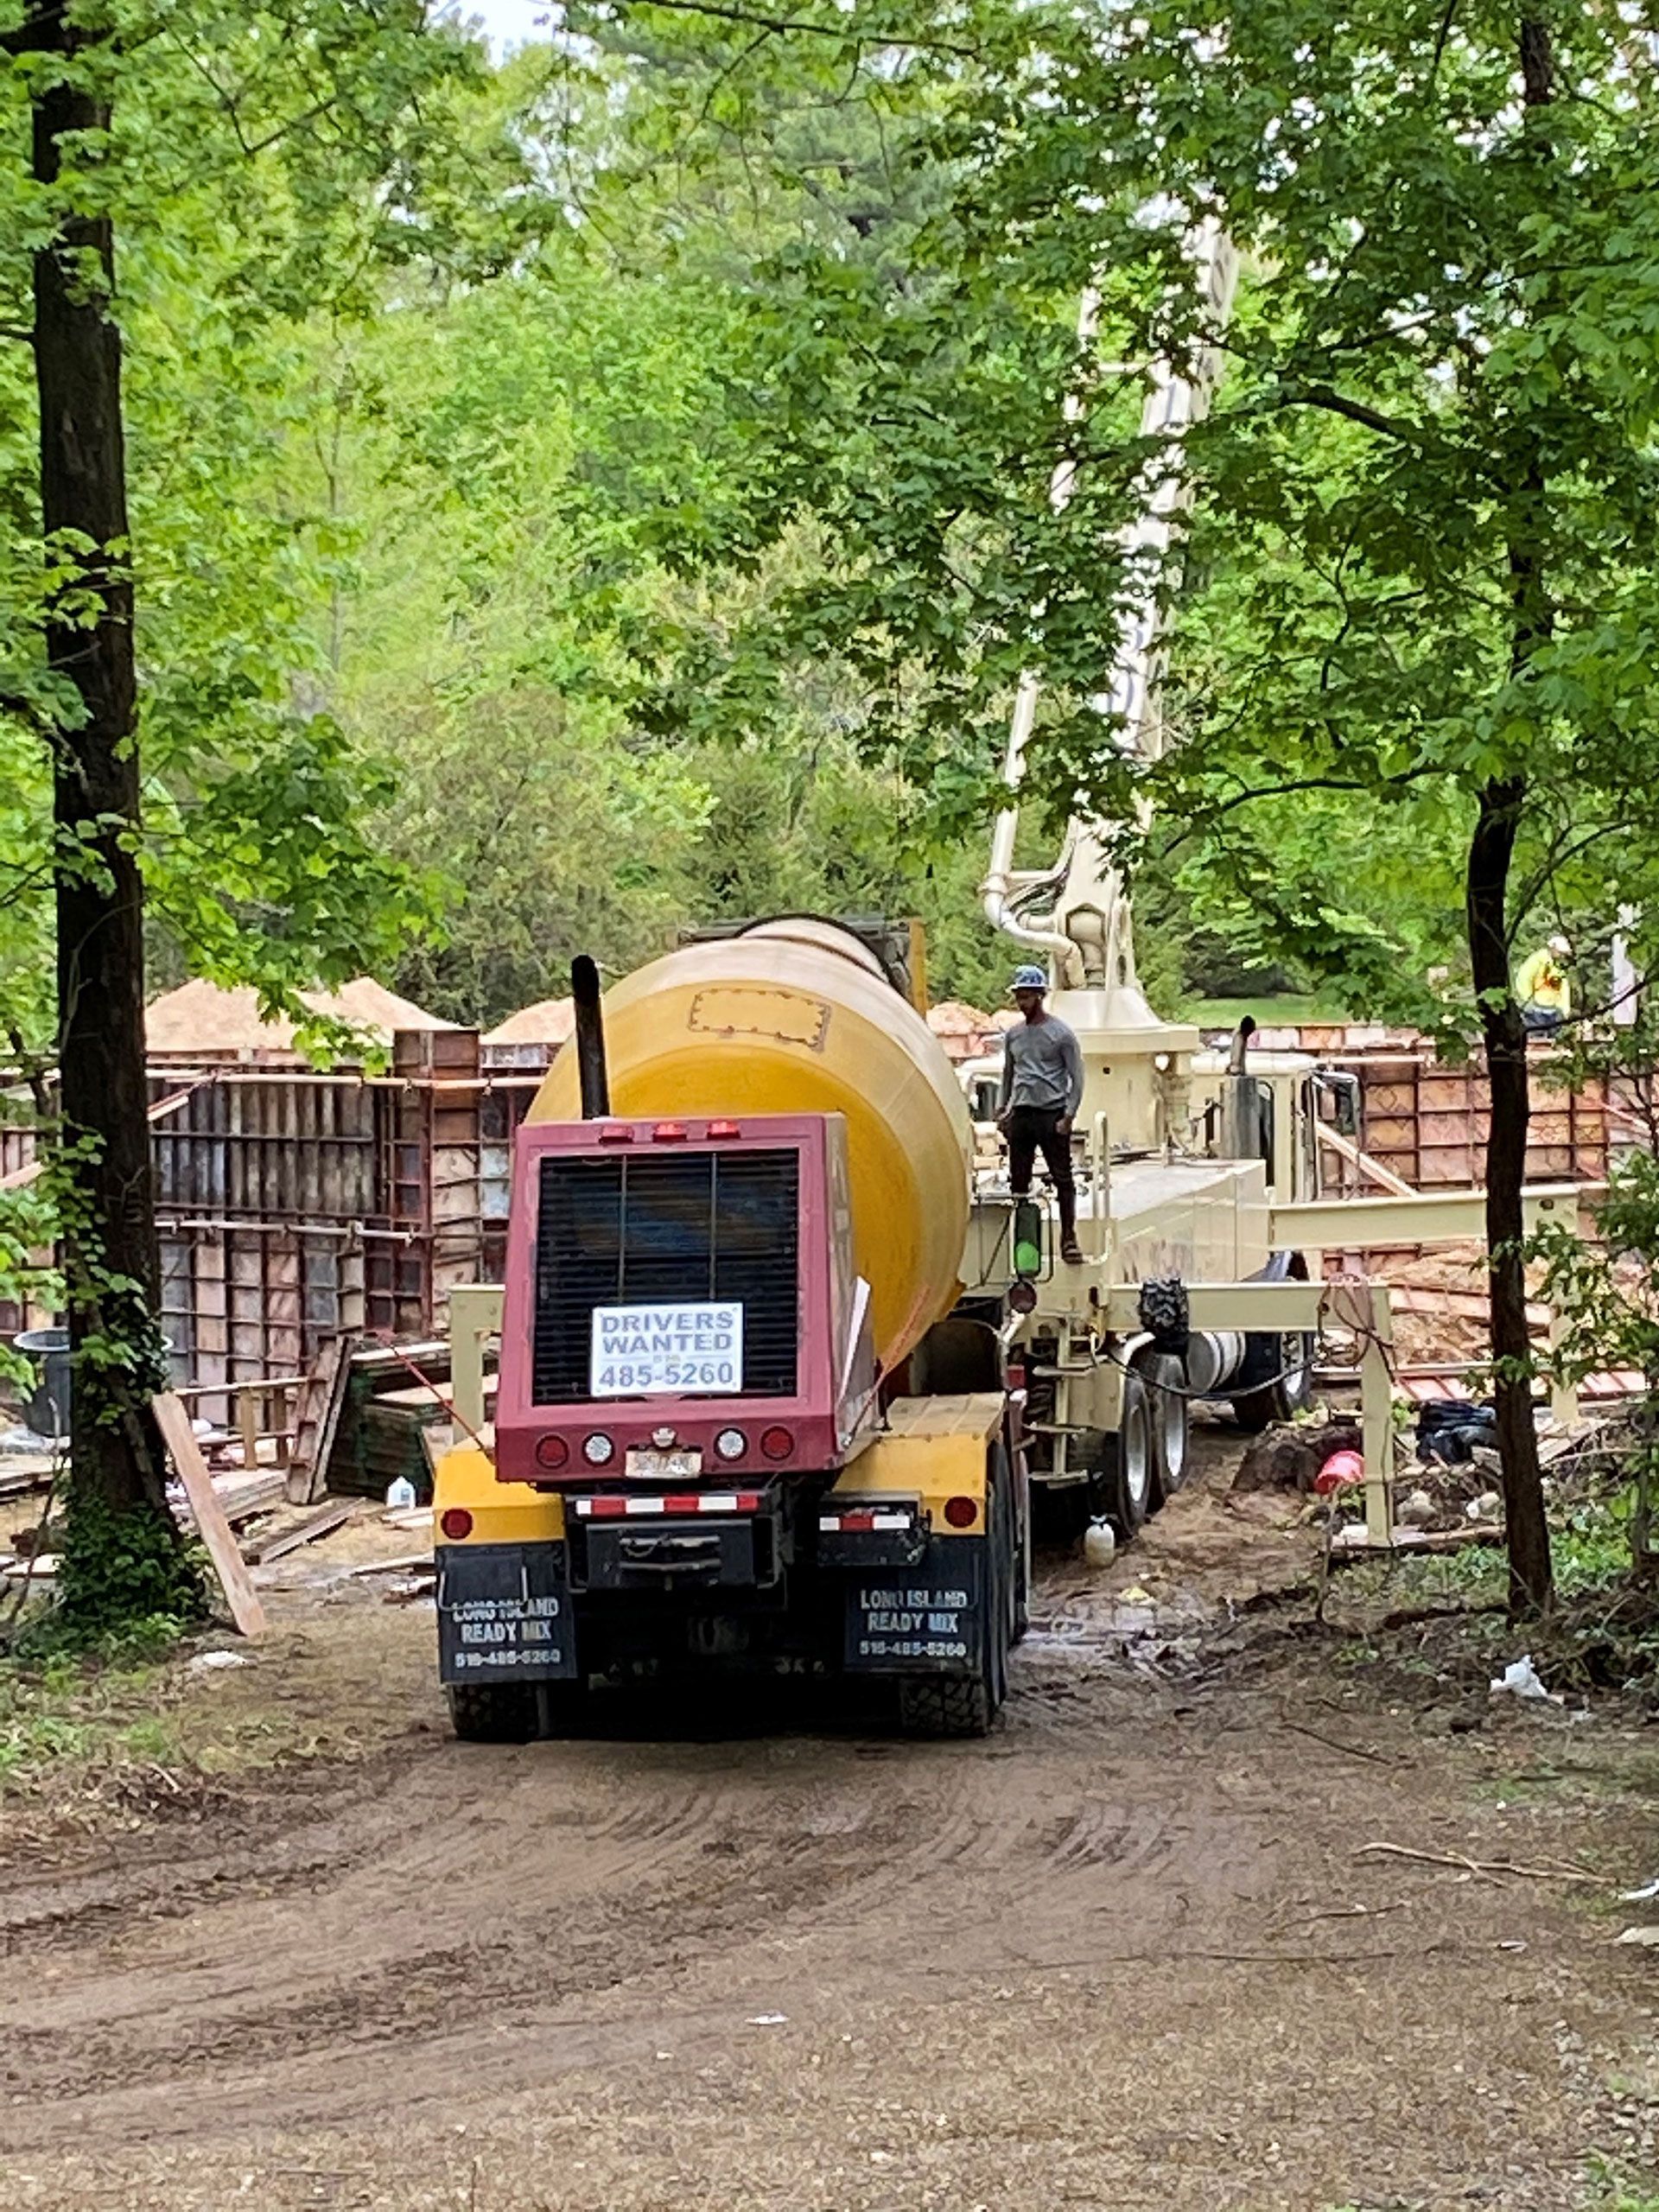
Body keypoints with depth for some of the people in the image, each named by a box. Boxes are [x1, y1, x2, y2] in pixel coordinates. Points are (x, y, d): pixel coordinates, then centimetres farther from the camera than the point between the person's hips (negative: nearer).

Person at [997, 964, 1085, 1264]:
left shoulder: (1061, 1034, -3)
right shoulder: (1014, 1035, 12)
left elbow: (1077, 1078, -3)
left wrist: (1069, 1116, -11)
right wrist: (1001, 1109, 10)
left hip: (1052, 1114, -5)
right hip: (1021, 1114, 5)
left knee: (1063, 1179, -3)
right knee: (1018, 1180, 4)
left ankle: (1068, 1238, 2)